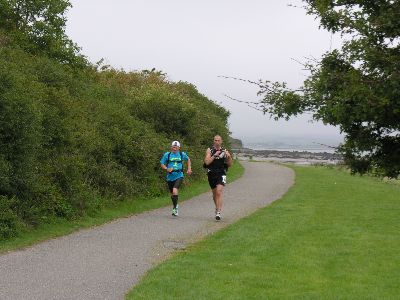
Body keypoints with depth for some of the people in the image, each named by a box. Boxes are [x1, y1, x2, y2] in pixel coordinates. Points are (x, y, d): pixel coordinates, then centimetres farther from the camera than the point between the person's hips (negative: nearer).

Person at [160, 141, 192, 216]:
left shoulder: (182, 154, 4)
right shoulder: (167, 155, 1)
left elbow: (188, 159, 24)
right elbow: (162, 164, 4)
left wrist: (189, 169, 14)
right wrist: (167, 169, -15)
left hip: (179, 176, -2)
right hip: (170, 177, 2)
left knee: (175, 191, -24)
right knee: (172, 194, 13)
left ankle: (175, 207, -10)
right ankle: (175, 206, 38)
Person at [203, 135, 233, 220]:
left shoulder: (224, 151, 4)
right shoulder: (209, 150, 1)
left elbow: (229, 164, 7)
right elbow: (207, 162, -11)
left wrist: (229, 157, -11)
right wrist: (215, 155, -18)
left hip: (221, 174, -2)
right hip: (211, 174, 2)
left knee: (219, 192, -18)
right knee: (214, 194, 14)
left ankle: (218, 212, -21)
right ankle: (217, 207, 39)